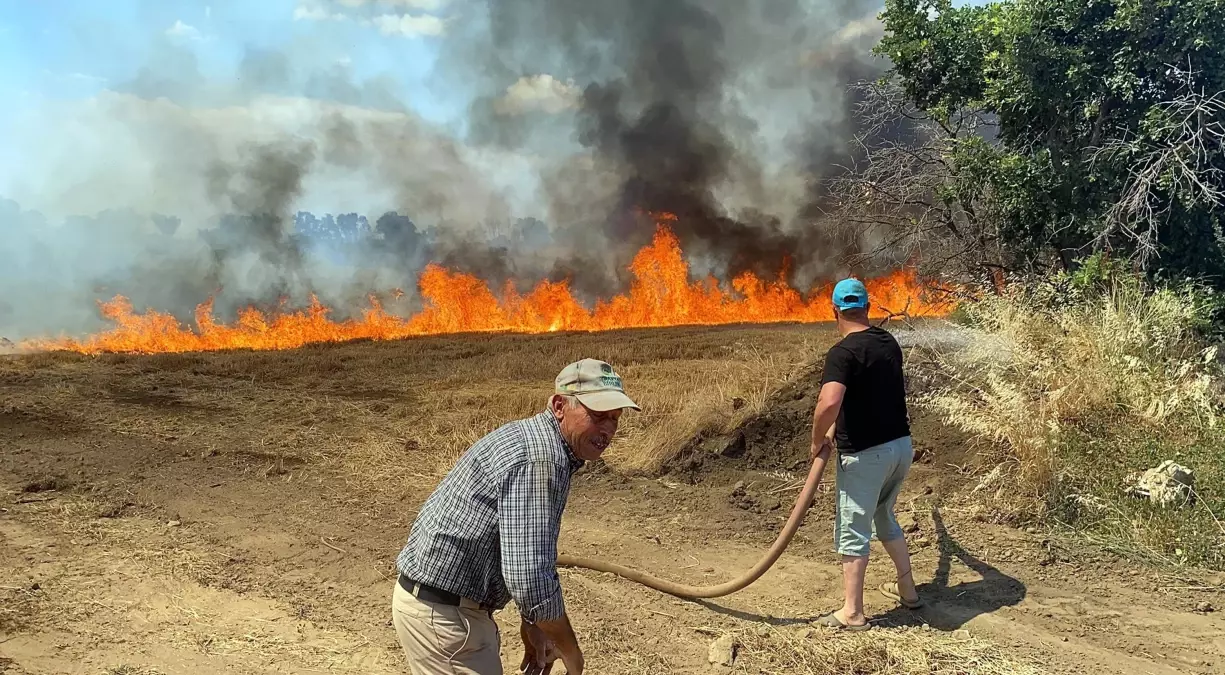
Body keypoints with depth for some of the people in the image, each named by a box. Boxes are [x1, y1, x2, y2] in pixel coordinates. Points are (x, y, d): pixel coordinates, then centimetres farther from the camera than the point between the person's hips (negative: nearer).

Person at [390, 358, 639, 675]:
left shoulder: (534, 438, 8)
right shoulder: (539, 460, -25)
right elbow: (530, 579, -30)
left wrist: (530, 625, 17)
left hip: (444, 601, 10)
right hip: (443, 612, -10)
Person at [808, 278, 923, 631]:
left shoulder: (843, 352, -19)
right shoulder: (889, 343, 6)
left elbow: (828, 403, -31)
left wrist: (818, 442, -16)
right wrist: (835, 429, 26)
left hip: (865, 454, -8)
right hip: (901, 445, 8)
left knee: (853, 530, 4)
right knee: (884, 517, 26)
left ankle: (852, 612, 12)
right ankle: (907, 588, 36)